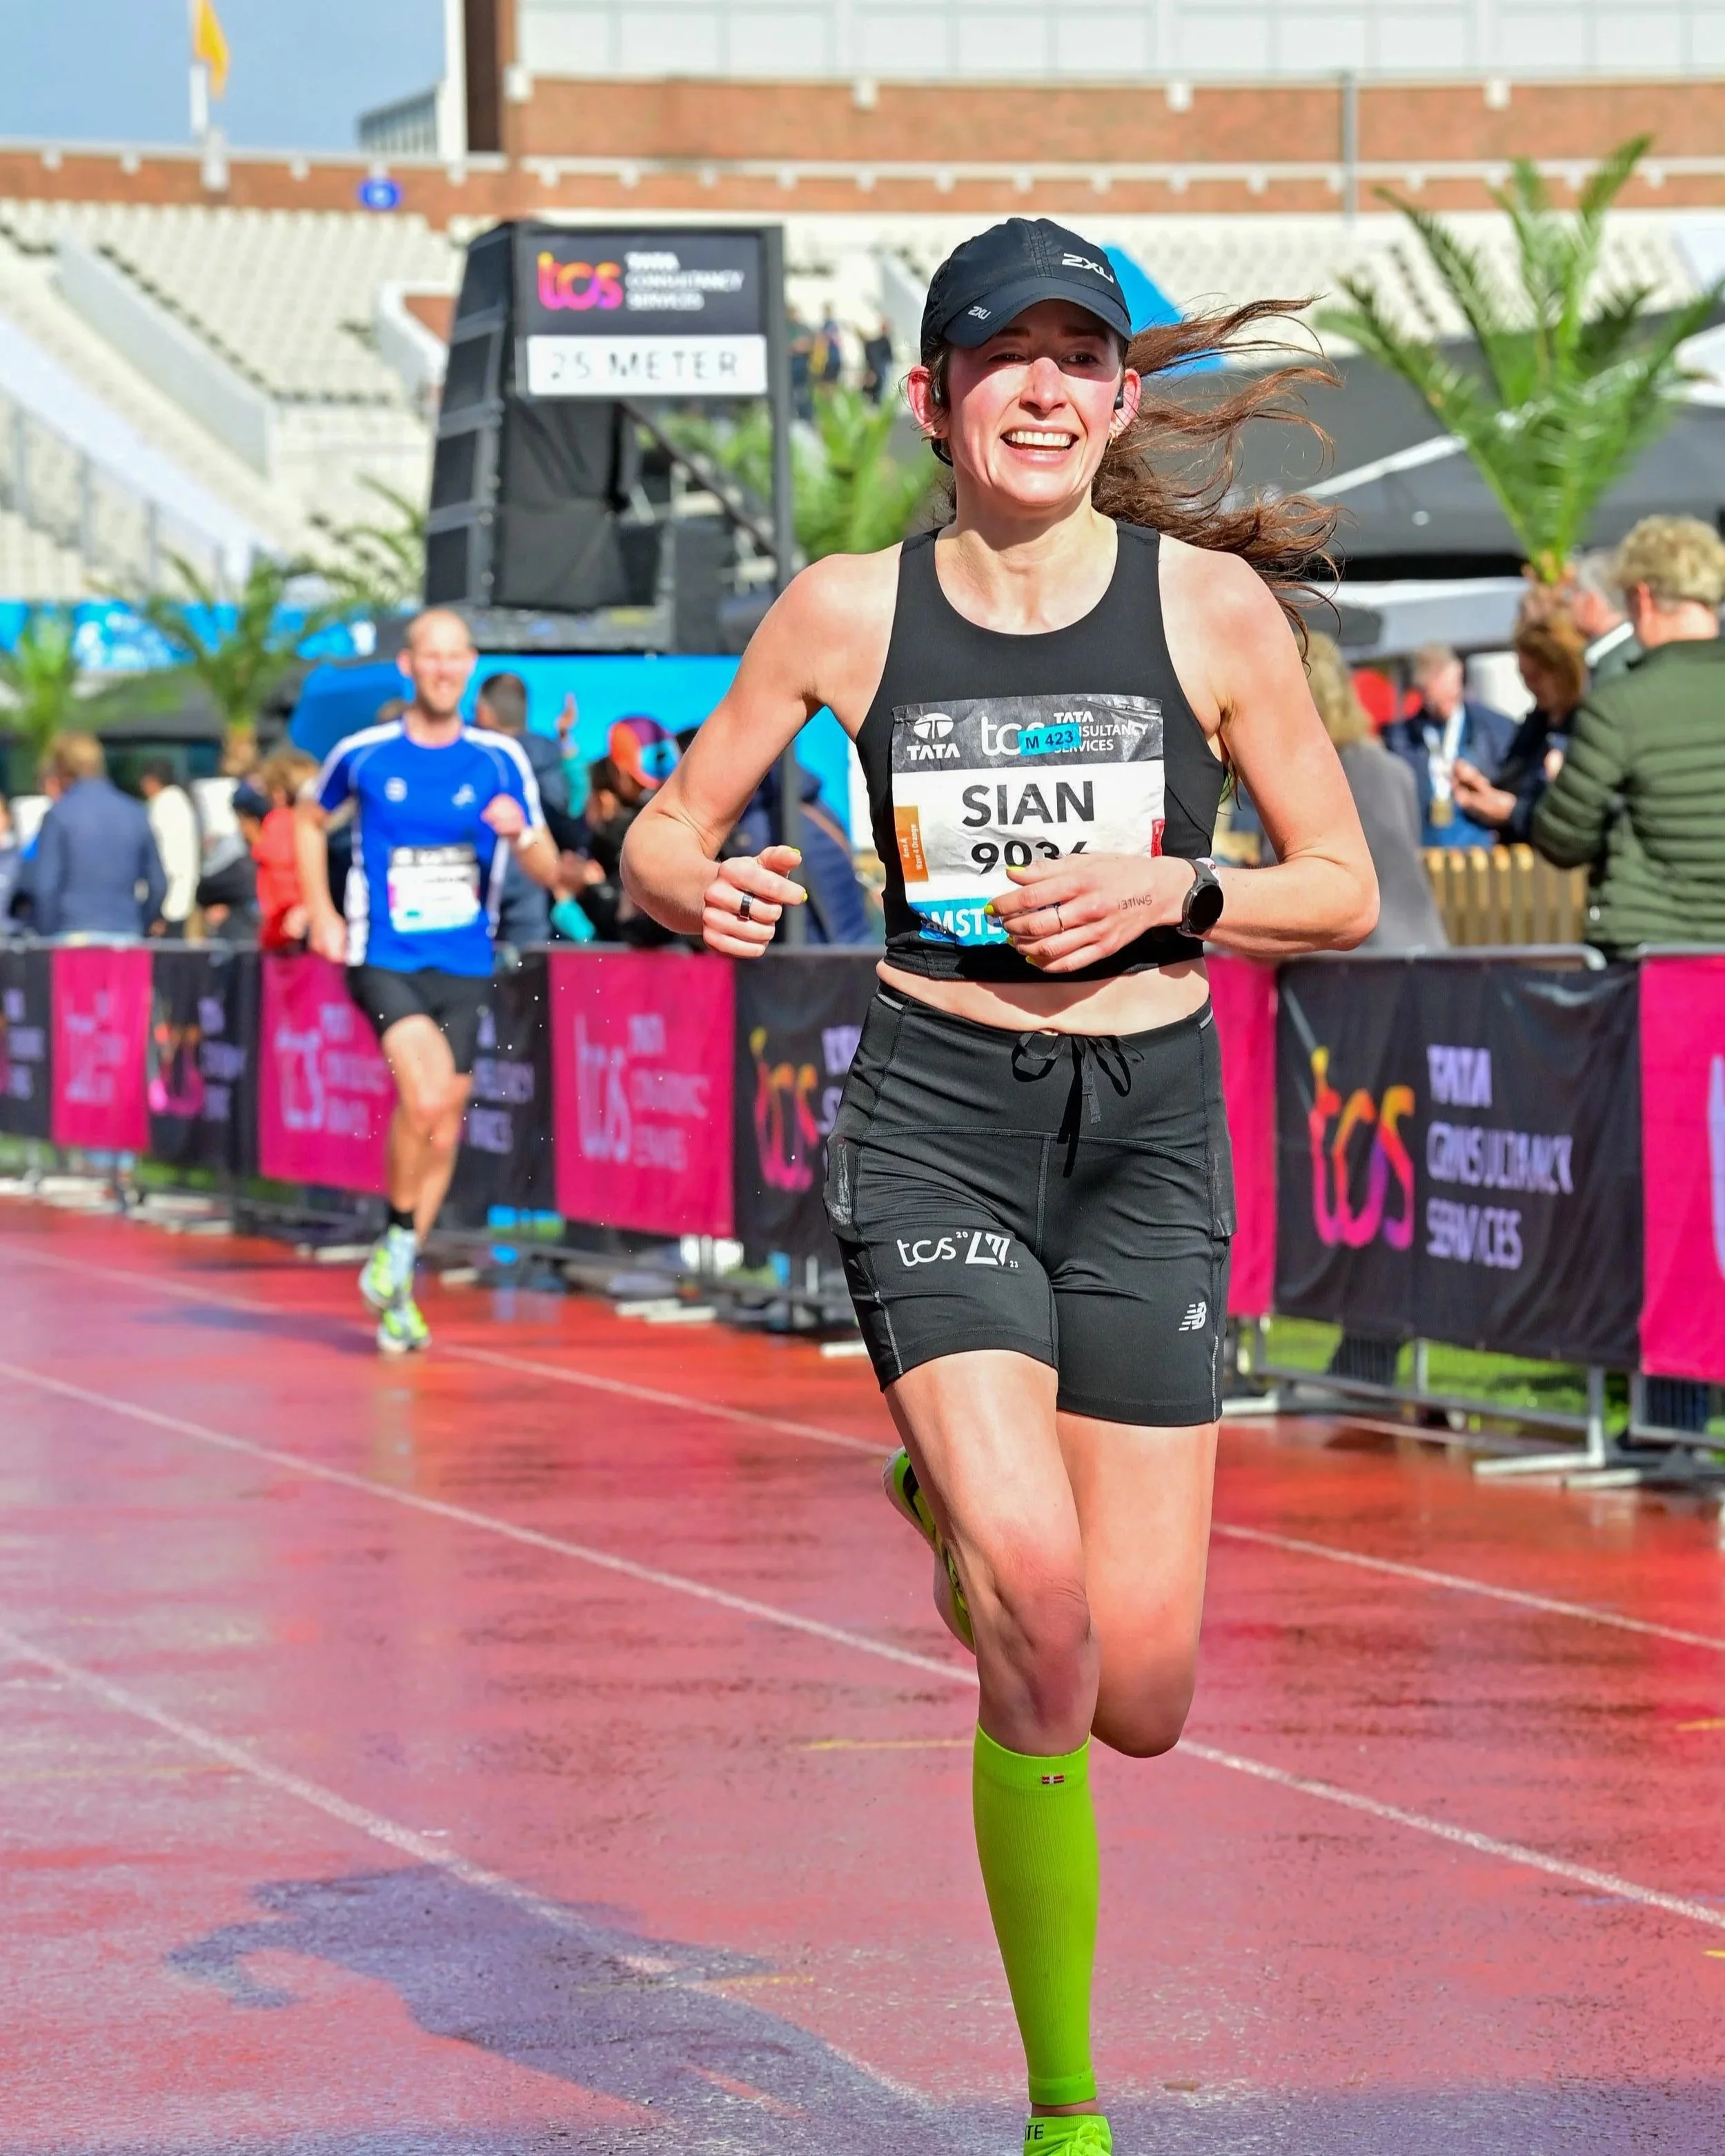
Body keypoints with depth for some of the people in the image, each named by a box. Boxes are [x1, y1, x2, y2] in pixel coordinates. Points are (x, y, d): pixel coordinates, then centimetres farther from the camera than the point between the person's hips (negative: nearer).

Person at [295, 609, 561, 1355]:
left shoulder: (500, 761, 1)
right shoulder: (363, 754, -2)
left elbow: (549, 872, 1)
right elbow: (308, 817, 18)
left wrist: (519, 833, -22)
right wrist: (321, 914, 9)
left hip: (464, 966, 3)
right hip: (383, 958, -3)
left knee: (443, 1129, 6)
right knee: (427, 1097, -25)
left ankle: (395, 1286, 22)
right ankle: (397, 1242, -3)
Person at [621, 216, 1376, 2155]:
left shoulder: (1211, 602, 0)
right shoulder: (846, 613, 1)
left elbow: (1344, 892, 6)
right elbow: (662, 837, 10)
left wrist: (1171, 894, -12)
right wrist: (704, 888, -13)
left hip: (1149, 1132, 1)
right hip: (936, 1118, -1)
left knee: (1138, 1698, -3)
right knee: (1039, 1613, -23)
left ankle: (952, 1498, 33)